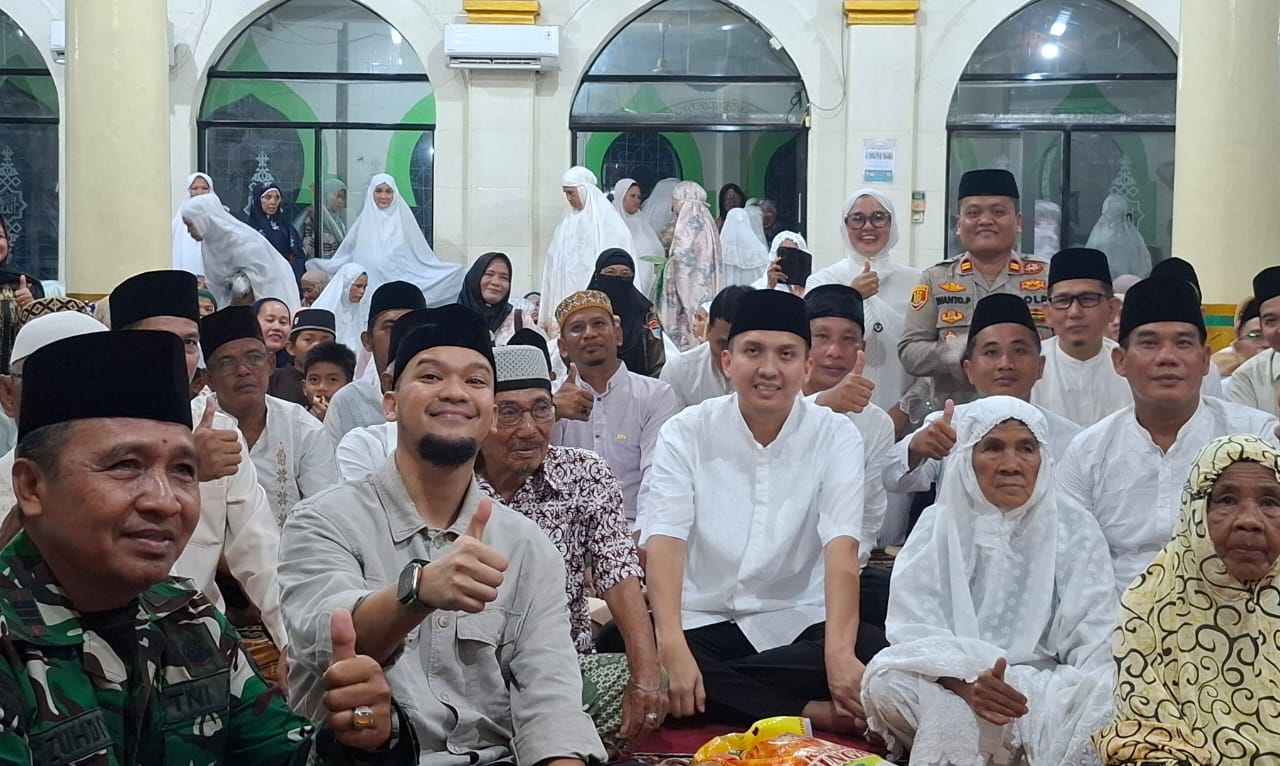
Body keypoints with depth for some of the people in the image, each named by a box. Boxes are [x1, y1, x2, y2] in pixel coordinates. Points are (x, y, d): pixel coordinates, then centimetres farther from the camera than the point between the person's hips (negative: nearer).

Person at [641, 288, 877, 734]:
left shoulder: (835, 437, -1)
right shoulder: (686, 433, -1)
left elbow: (841, 545, -15)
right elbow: (664, 541, -14)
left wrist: (839, 651, -32)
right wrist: (672, 647, -31)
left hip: (799, 623, 0)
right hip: (702, 621, 1)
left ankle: (716, 690, -20)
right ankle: (815, 713, -24)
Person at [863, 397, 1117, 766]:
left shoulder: (1075, 531, 2)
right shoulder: (938, 526, 1)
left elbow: (1096, 641, -5)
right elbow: (913, 628, -11)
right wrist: (965, 680, -32)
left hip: (1045, 686, 0)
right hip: (946, 685, 0)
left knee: (1106, 700, -32)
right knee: (886, 680, -30)